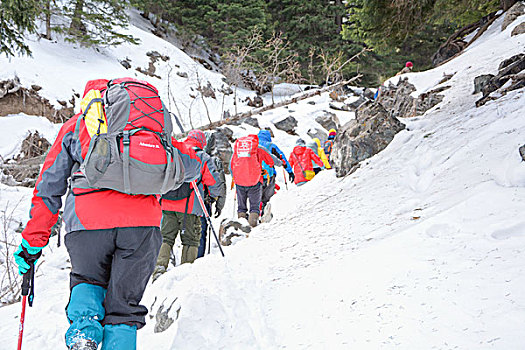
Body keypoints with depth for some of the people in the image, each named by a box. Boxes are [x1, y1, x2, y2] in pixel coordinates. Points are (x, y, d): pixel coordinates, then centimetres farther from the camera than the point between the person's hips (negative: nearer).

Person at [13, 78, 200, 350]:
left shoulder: (75, 124, 23)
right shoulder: (149, 122, 26)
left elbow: (49, 188, 19)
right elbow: (187, 166, 27)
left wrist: (33, 242, 23)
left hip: (87, 220, 0)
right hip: (143, 223, 1)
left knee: (87, 281, 27)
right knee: (123, 306, 13)